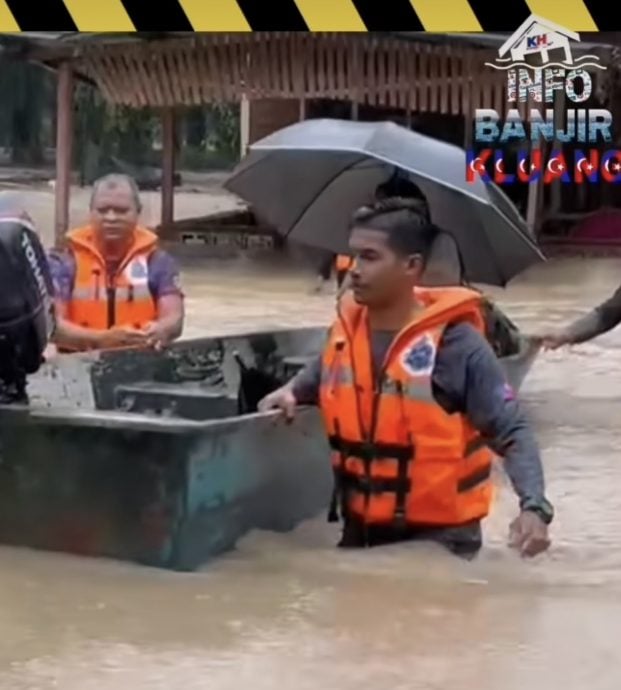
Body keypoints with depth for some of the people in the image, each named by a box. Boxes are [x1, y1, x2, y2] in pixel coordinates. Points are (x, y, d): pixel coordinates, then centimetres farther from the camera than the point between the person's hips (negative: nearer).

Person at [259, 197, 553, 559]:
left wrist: (535, 506, -31)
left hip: (439, 538, -6)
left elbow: (513, 432, -15)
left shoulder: (455, 343, -16)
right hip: (361, 532, 6)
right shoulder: (346, 329, 2)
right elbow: (322, 374, 24)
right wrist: (291, 392, 2)